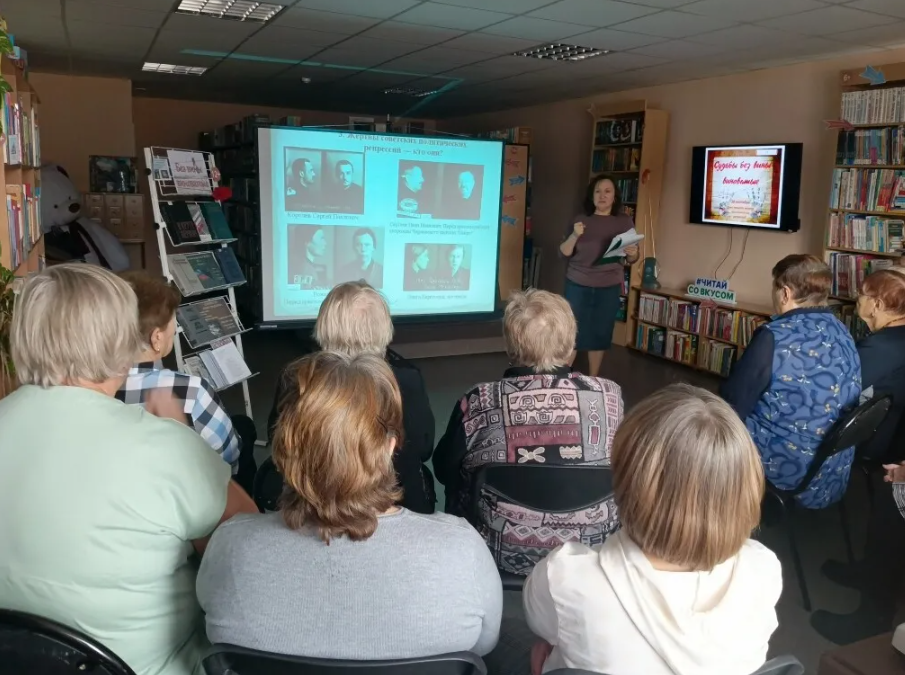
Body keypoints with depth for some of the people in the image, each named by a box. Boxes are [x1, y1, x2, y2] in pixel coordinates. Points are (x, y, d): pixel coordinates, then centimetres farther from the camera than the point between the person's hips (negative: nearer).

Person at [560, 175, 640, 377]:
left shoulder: (624, 221, 3)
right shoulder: (581, 220, 2)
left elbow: (632, 259, 6)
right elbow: (564, 253, -1)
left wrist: (633, 253, -17)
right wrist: (574, 235, -18)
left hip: (609, 288, 1)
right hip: (578, 285, 0)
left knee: (600, 333, 5)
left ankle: (593, 380, 20)